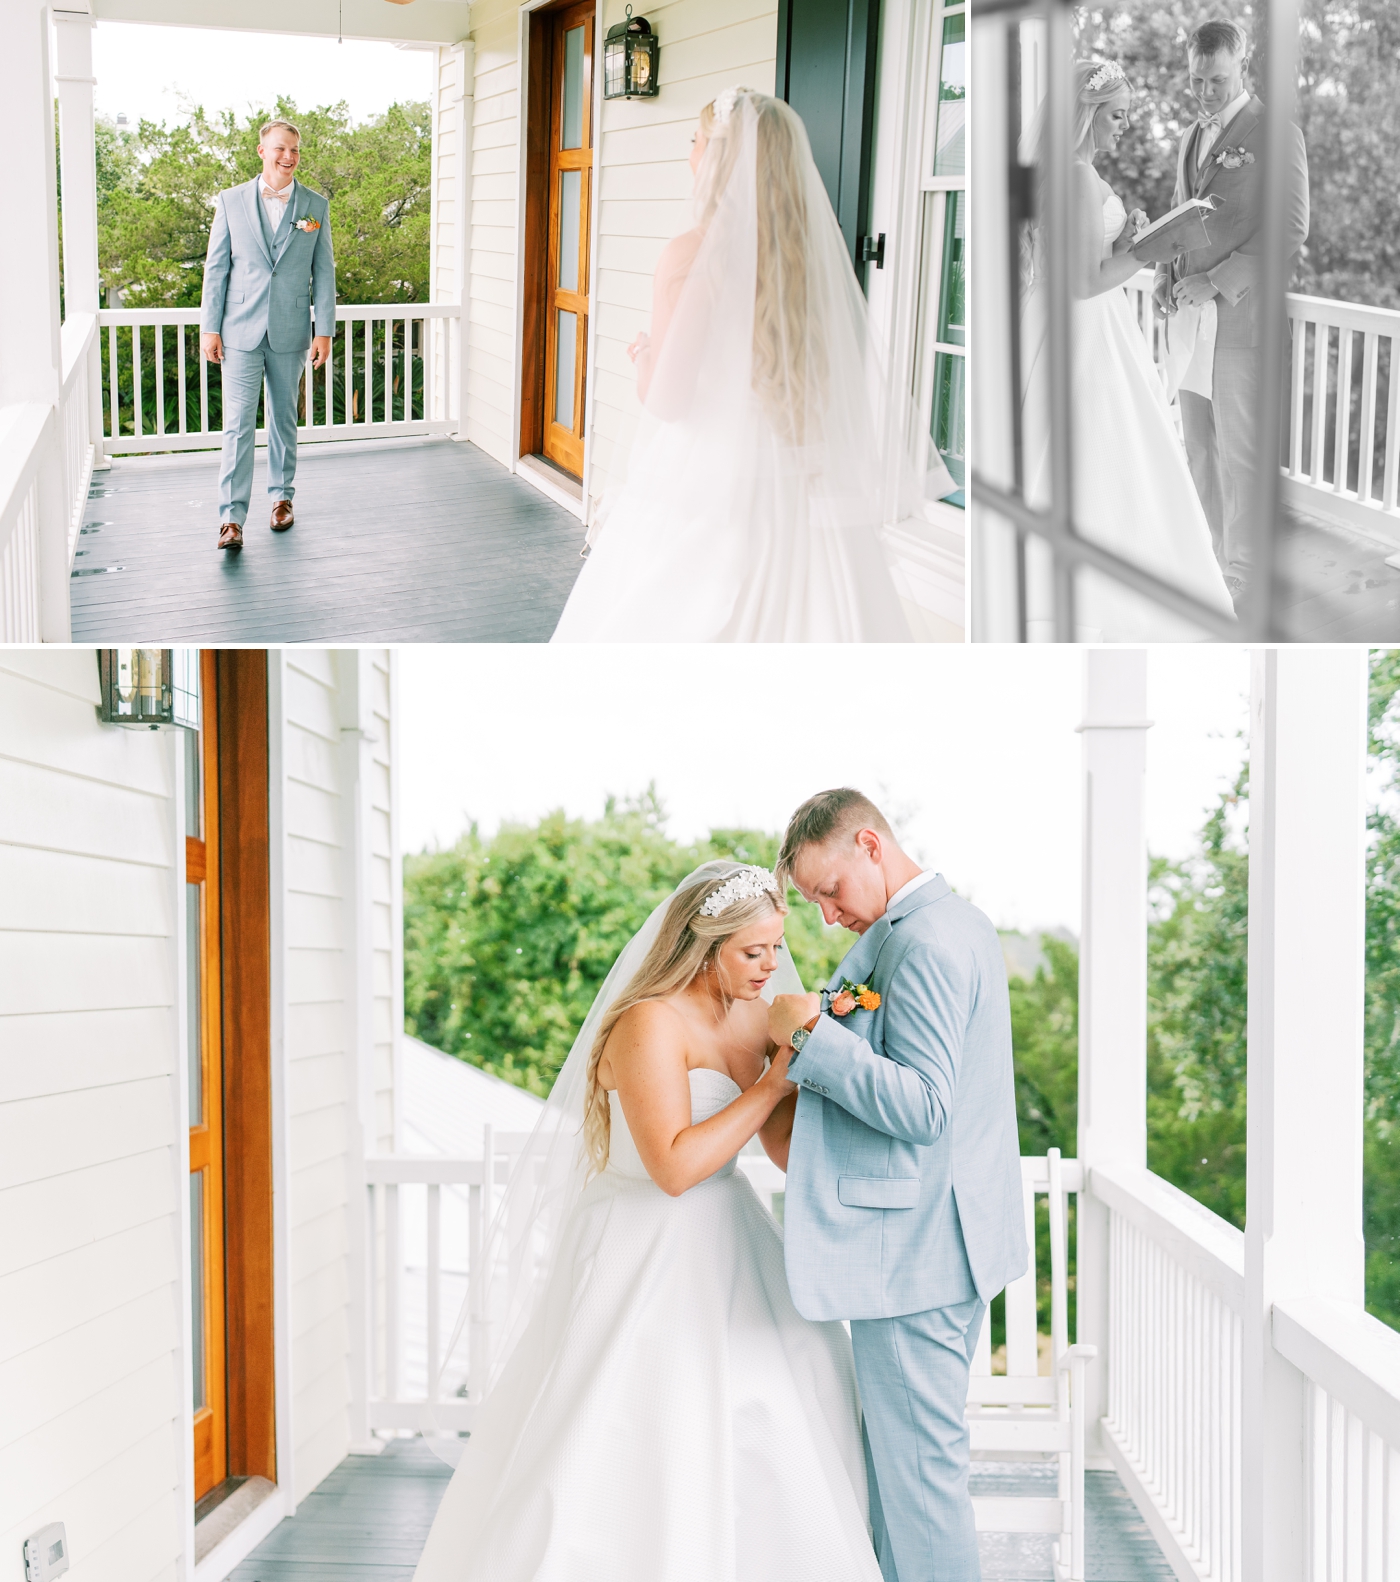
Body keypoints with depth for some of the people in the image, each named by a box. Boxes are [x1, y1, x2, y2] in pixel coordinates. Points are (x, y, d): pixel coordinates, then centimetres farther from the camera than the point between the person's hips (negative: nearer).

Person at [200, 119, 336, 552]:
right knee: (238, 424, -7)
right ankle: (232, 517, -9)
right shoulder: (231, 201, 2)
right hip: (241, 332, -1)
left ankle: (282, 496, 28)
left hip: (290, 332, 1)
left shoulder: (315, 206, 4)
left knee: (284, 418, 13)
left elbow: (323, 272, 4)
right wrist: (210, 328, -1)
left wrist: (324, 332, -1)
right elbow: (216, 267, 3)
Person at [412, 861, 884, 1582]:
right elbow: (674, 1165, -27)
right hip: (649, 1259, -8)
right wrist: (771, 1086, -22)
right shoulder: (651, 1023, -18)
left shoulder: (755, 1016, 5)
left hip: (725, 1245, 8)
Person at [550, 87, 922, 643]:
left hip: (704, 487, -6)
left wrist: (644, 355, 7)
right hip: (797, 490, 6)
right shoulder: (813, 250, 3)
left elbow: (666, 399, -14)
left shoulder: (695, 253, -14)